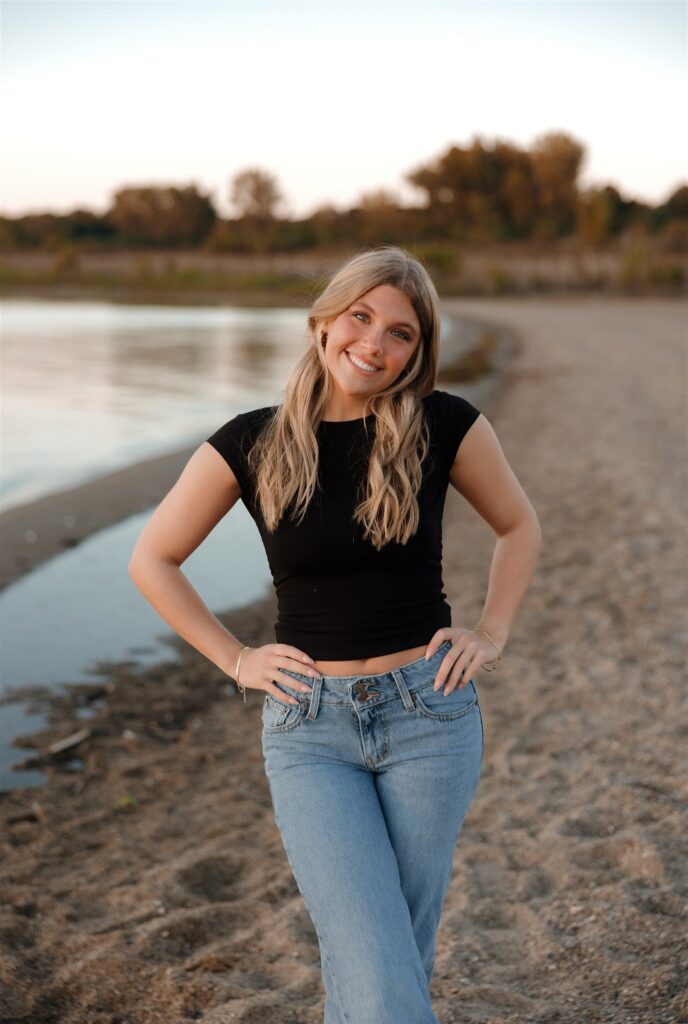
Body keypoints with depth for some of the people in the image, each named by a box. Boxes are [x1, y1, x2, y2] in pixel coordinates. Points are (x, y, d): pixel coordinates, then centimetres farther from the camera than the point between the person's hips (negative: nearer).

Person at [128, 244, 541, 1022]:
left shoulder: (445, 426, -4)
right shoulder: (251, 444, -5)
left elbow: (518, 526, 13)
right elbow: (152, 562, 6)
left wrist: (491, 634, 3)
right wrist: (235, 660, 0)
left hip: (428, 713, 1)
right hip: (308, 728, -1)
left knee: (401, 951, 14)